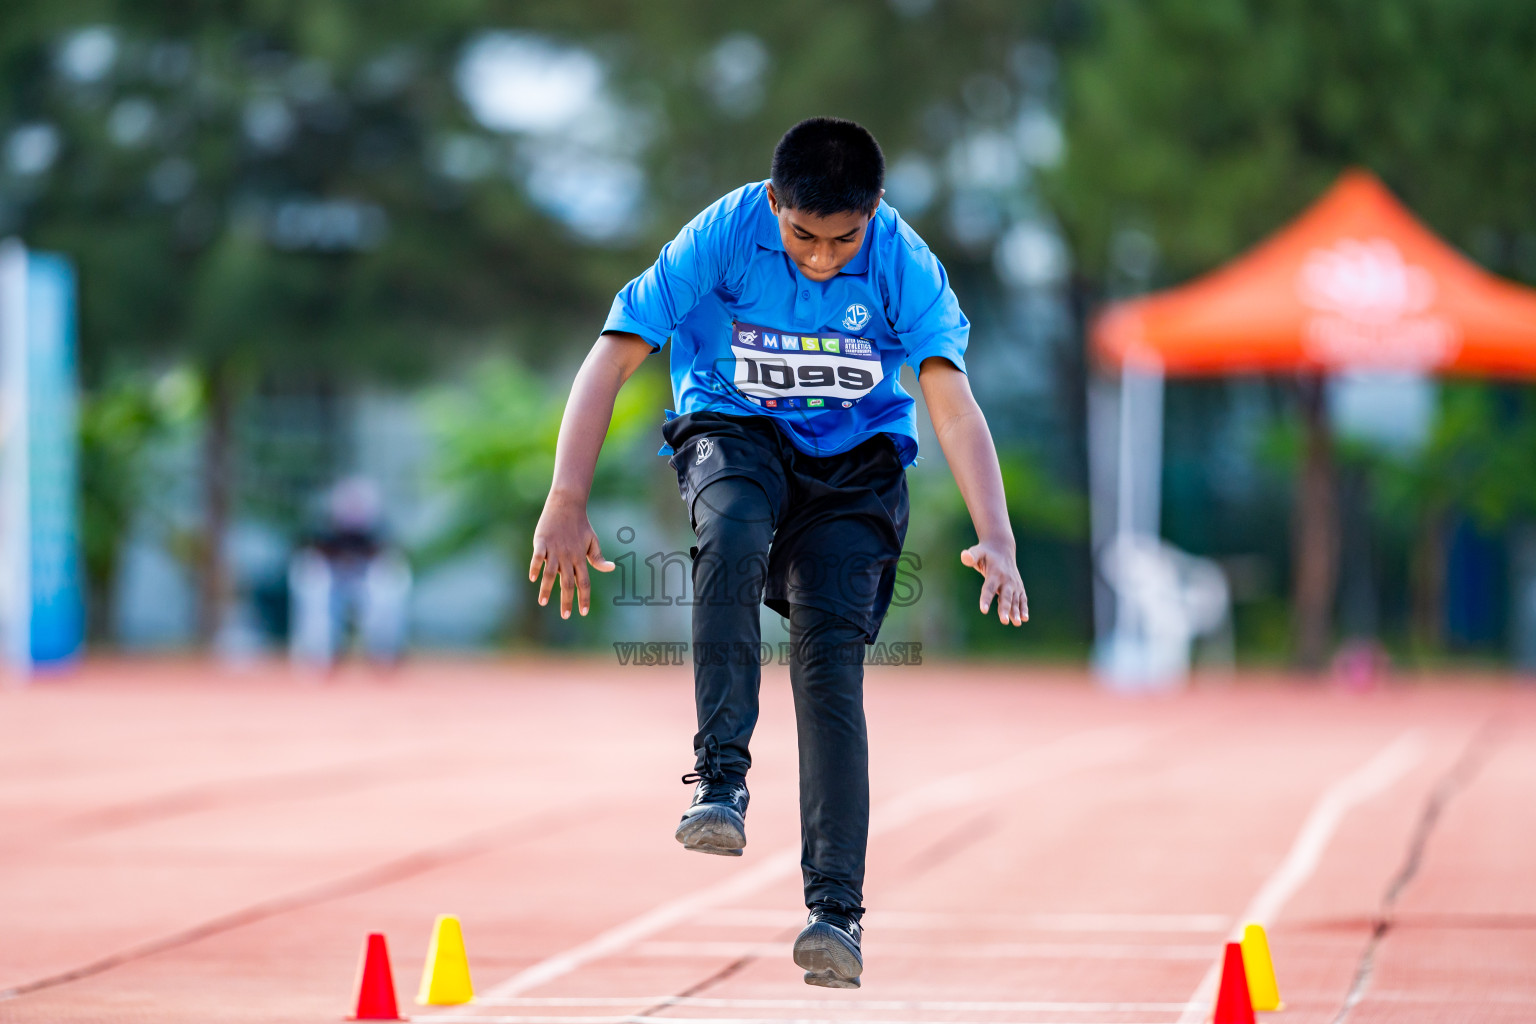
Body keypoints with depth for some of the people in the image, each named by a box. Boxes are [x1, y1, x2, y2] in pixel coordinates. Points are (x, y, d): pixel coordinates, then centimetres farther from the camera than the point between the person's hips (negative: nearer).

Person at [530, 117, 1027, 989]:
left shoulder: (904, 262, -19)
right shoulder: (724, 235, -20)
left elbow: (951, 399, -28)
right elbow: (612, 360, -19)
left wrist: (995, 539, -42)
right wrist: (567, 506, -26)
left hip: (856, 457, 0)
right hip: (734, 430, 0)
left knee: (831, 650, -17)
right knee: (733, 534, -36)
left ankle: (837, 907, -17)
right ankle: (721, 778, -33)